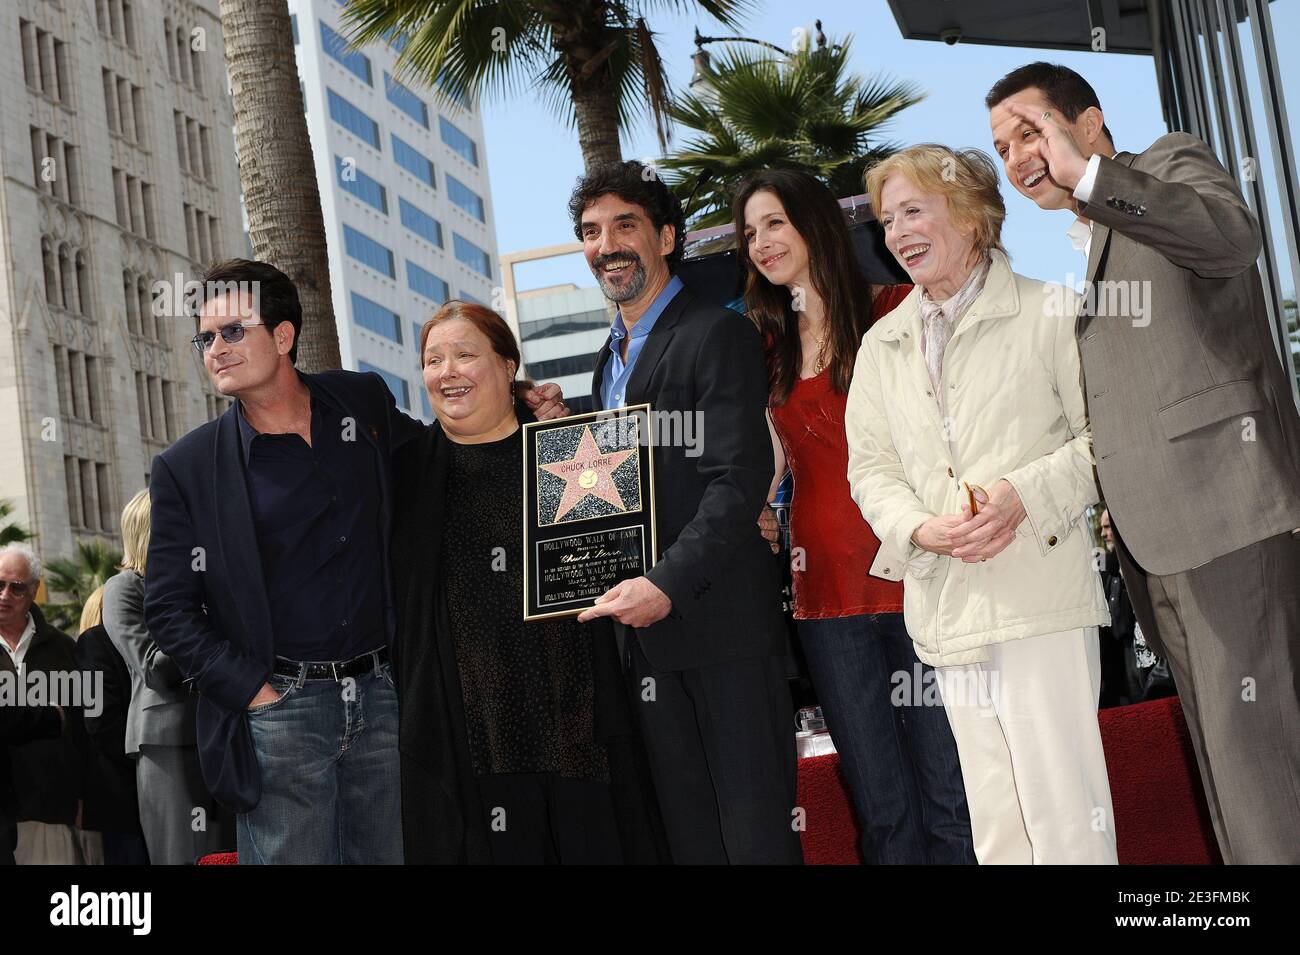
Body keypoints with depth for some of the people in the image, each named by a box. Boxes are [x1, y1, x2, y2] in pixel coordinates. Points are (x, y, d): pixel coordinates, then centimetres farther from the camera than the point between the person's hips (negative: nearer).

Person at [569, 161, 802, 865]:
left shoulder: (716, 336, -6)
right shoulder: (610, 359, 20)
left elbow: (740, 480, -15)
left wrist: (667, 584, -24)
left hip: (721, 622, -7)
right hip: (647, 631, 7)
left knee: (755, 829, -3)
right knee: (688, 832, 9)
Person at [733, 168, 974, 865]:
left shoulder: (898, 313, 2)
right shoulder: (768, 350, 16)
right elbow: (767, 468, 15)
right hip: (829, 591, 4)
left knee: (949, 792, -2)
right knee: (881, 806, 8)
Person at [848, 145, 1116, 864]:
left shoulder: (1047, 312, 1)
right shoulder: (882, 346, 15)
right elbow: (869, 465, 12)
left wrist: (1026, 495, -16)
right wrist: (920, 528, -8)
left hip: (1041, 595, -4)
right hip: (947, 606, 4)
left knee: (1066, 815, -4)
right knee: (995, 826, 9)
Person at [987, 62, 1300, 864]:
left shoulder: (1174, 163, 0)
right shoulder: (1090, 236, 23)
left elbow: (1232, 237, -24)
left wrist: (1084, 173, -30)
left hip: (1220, 498, -9)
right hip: (1155, 530, 9)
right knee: (1222, 742, 11)